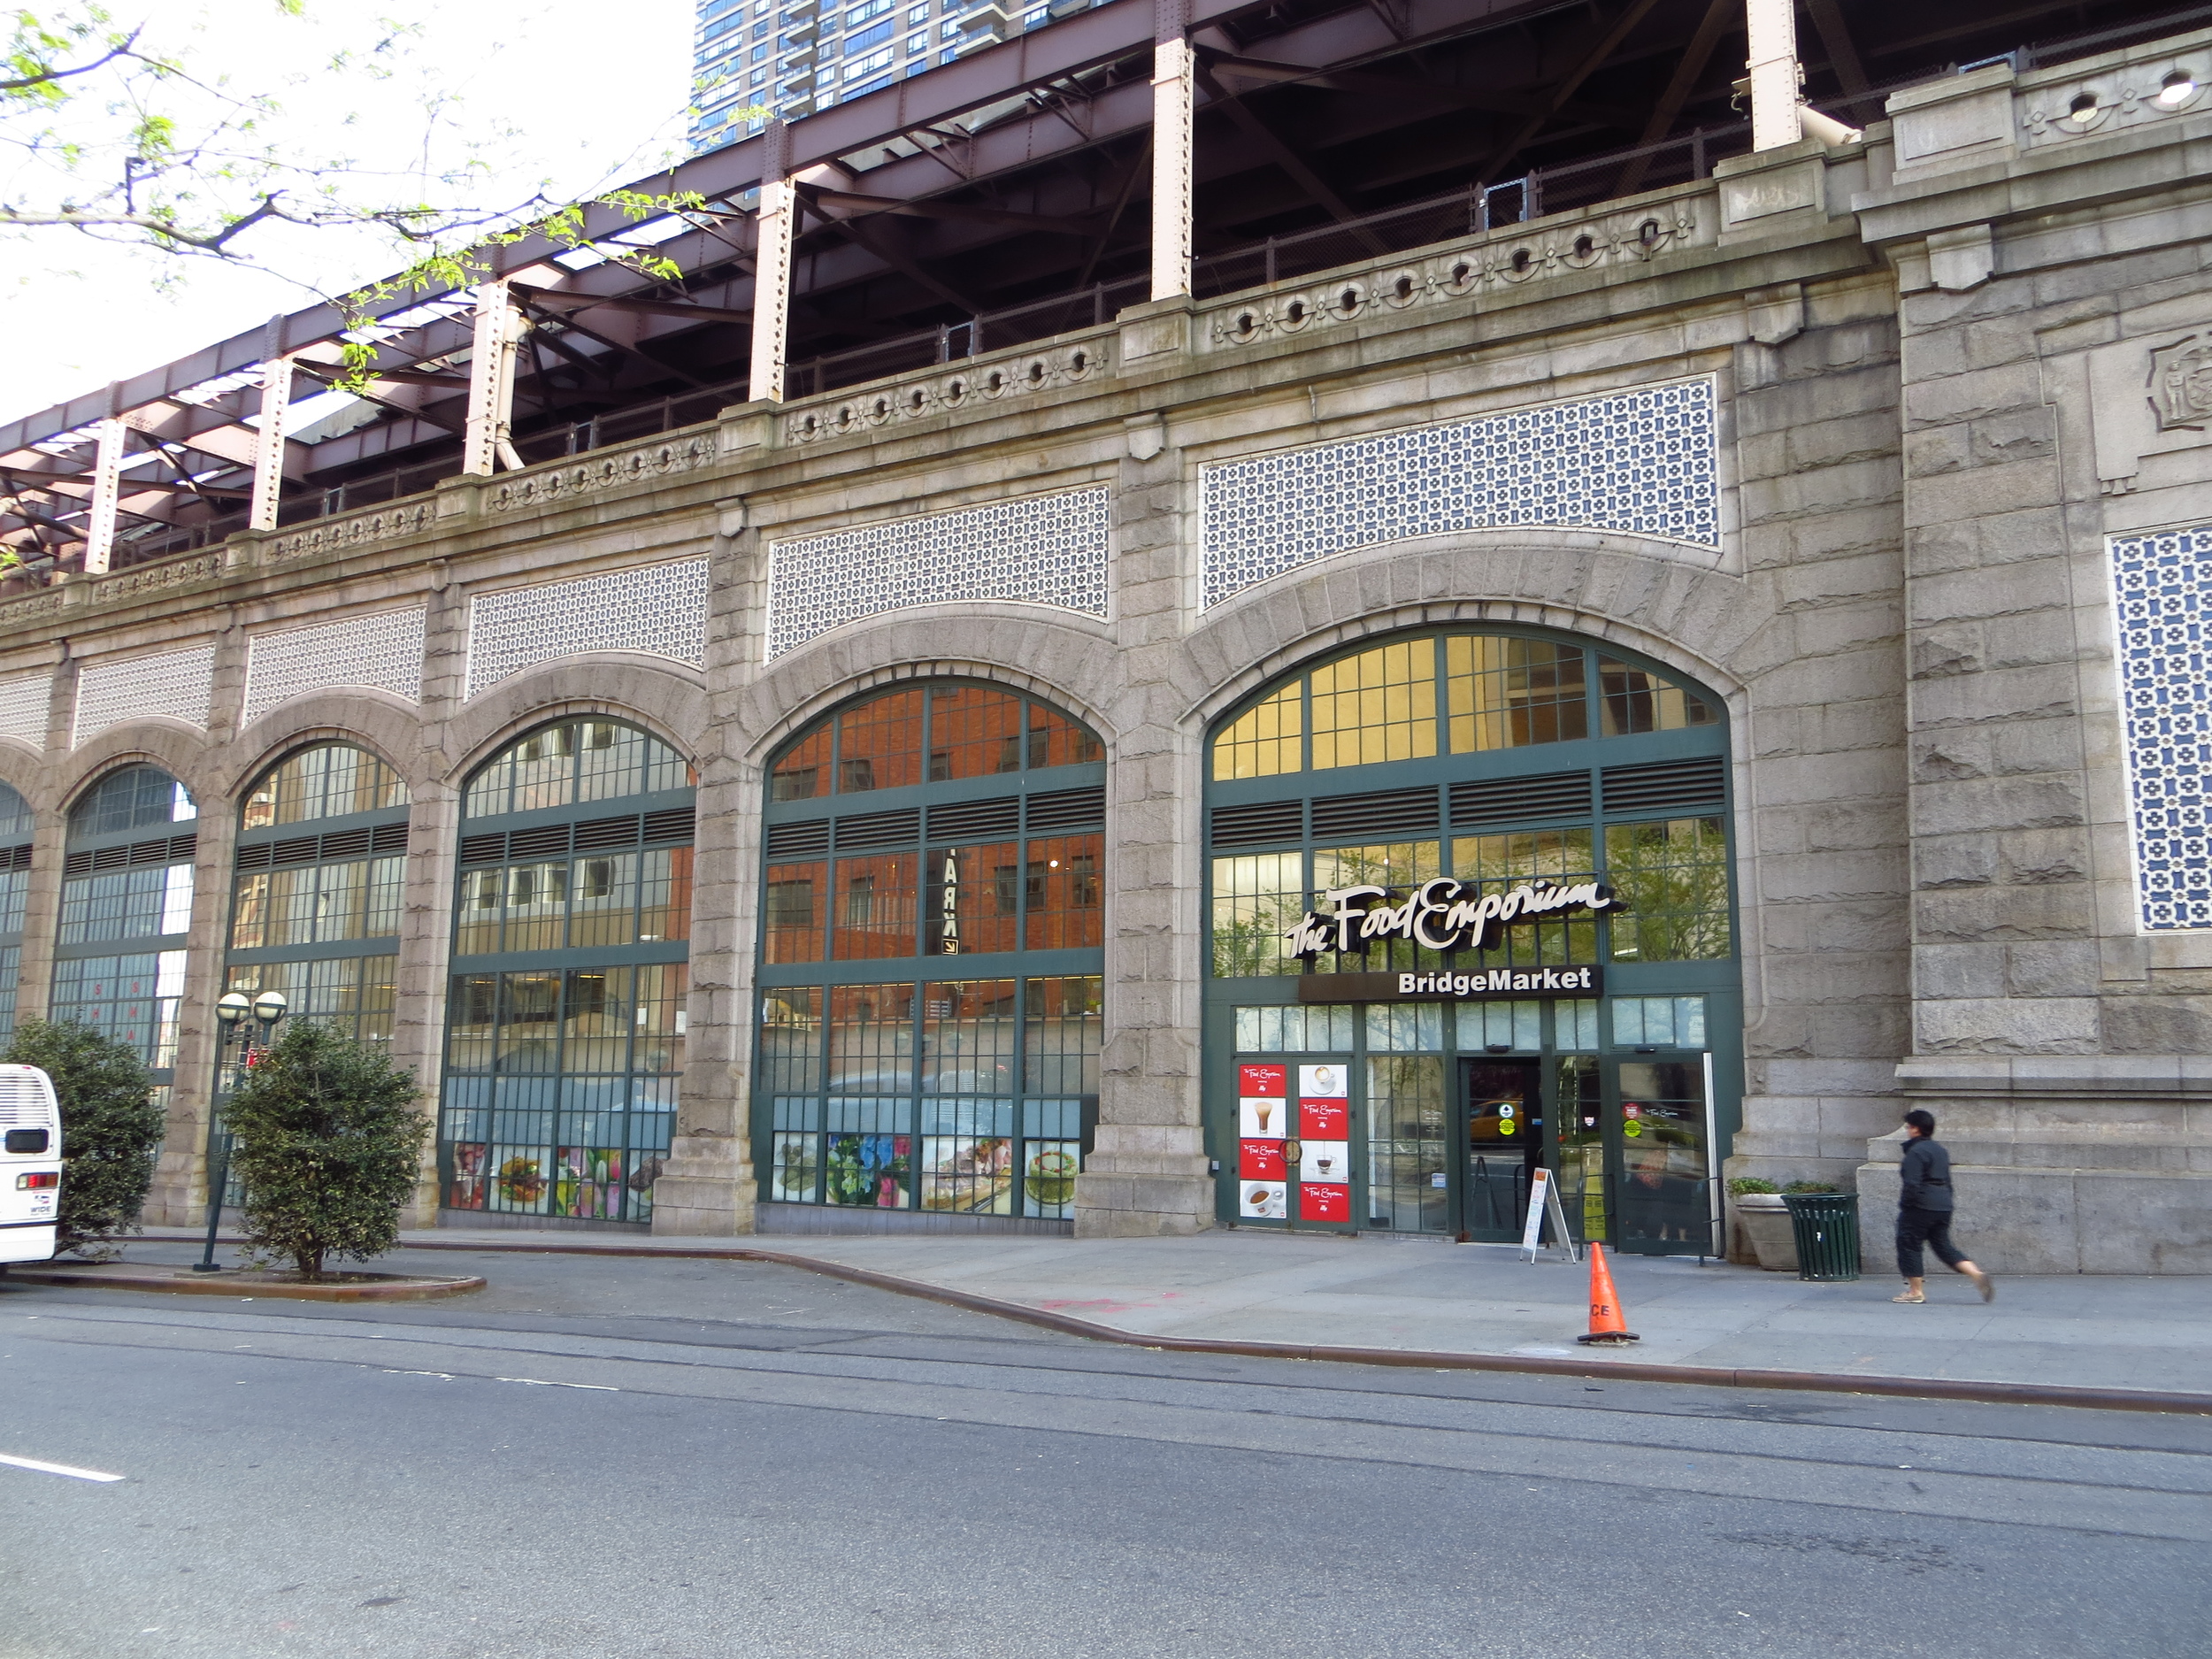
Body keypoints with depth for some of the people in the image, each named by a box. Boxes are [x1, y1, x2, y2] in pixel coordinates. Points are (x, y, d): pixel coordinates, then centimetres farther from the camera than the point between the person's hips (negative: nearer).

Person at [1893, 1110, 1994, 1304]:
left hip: (1920, 1207, -9)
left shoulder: (1915, 1152, -14)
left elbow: (1912, 1184, -20)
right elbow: (1947, 1182, 20)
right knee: (1943, 1245, 13)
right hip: (1943, 1206, 9)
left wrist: (1904, 1204, -9)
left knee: (1909, 1245, 3)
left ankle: (1915, 1291, 7)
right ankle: (1977, 1275, -4)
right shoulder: (1940, 1149, 16)